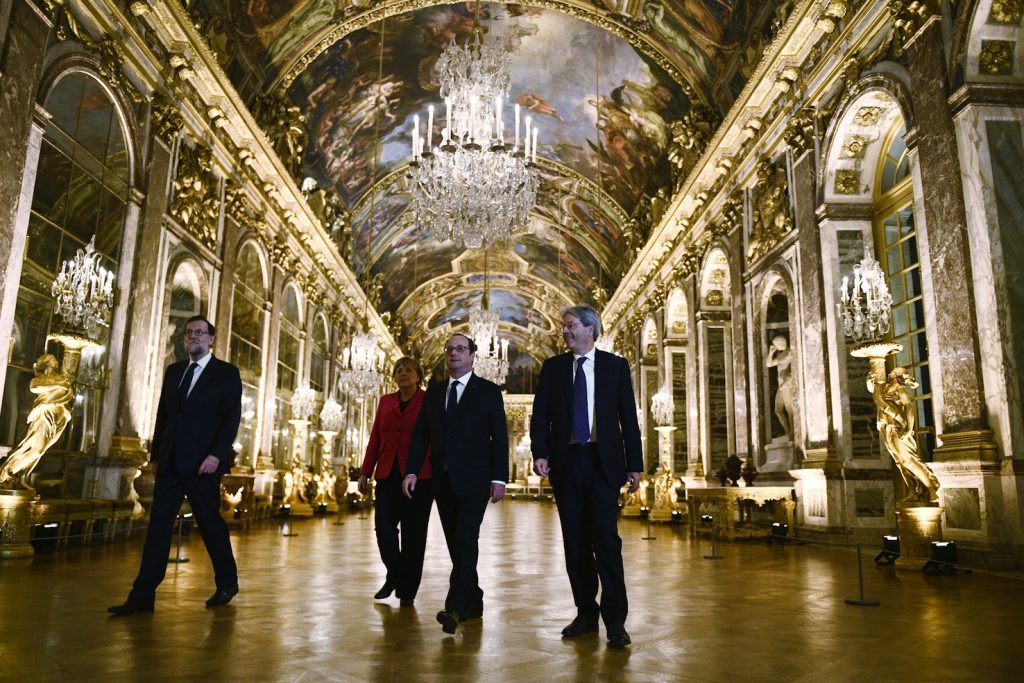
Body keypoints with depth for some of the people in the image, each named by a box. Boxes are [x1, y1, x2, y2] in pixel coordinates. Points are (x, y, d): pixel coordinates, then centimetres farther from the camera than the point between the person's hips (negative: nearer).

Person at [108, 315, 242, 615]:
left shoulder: (226, 373, -2)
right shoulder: (173, 371, 14)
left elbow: (232, 417, -9)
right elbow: (162, 415, 16)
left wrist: (217, 455, -18)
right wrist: (155, 453, 12)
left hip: (202, 464, -5)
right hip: (170, 462, 5)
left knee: (210, 523, 5)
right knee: (158, 525, 1)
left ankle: (227, 583, 24)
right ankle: (142, 596, 5)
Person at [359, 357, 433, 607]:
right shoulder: (386, 401, 13)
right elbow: (375, 439, 14)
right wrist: (365, 472, 9)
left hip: (418, 475, -3)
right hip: (388, 475, 3)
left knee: (413, 533, 3)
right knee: (384, 526, -3)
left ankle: (407, 590, 16)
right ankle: (393, 576, 23)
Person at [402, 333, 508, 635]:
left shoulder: (489, 391, 1)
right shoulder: (433, 392, 13)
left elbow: (499, 437, -3)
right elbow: (420, 434, 9)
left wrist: (499, 477, -11)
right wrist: (412, 471, -2)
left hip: (473, 480, -4)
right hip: (443, 481, 5)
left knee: (466, 541, -12)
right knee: (456, 544, 10)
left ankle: (454, 608, -12)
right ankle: (473, 604, 22)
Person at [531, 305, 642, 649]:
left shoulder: (615, 365, 5)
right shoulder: (553, 367, 9)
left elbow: (628, 417, 3)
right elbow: (540, 415, 4)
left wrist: (634, 465, -1)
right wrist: (540, 453, -10)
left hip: (604, 463, -2)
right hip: (566, 463, 3)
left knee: (606, 539, -7)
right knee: (575, 542, 8)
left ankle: (615, 620, 1)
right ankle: (586, 613, 20)